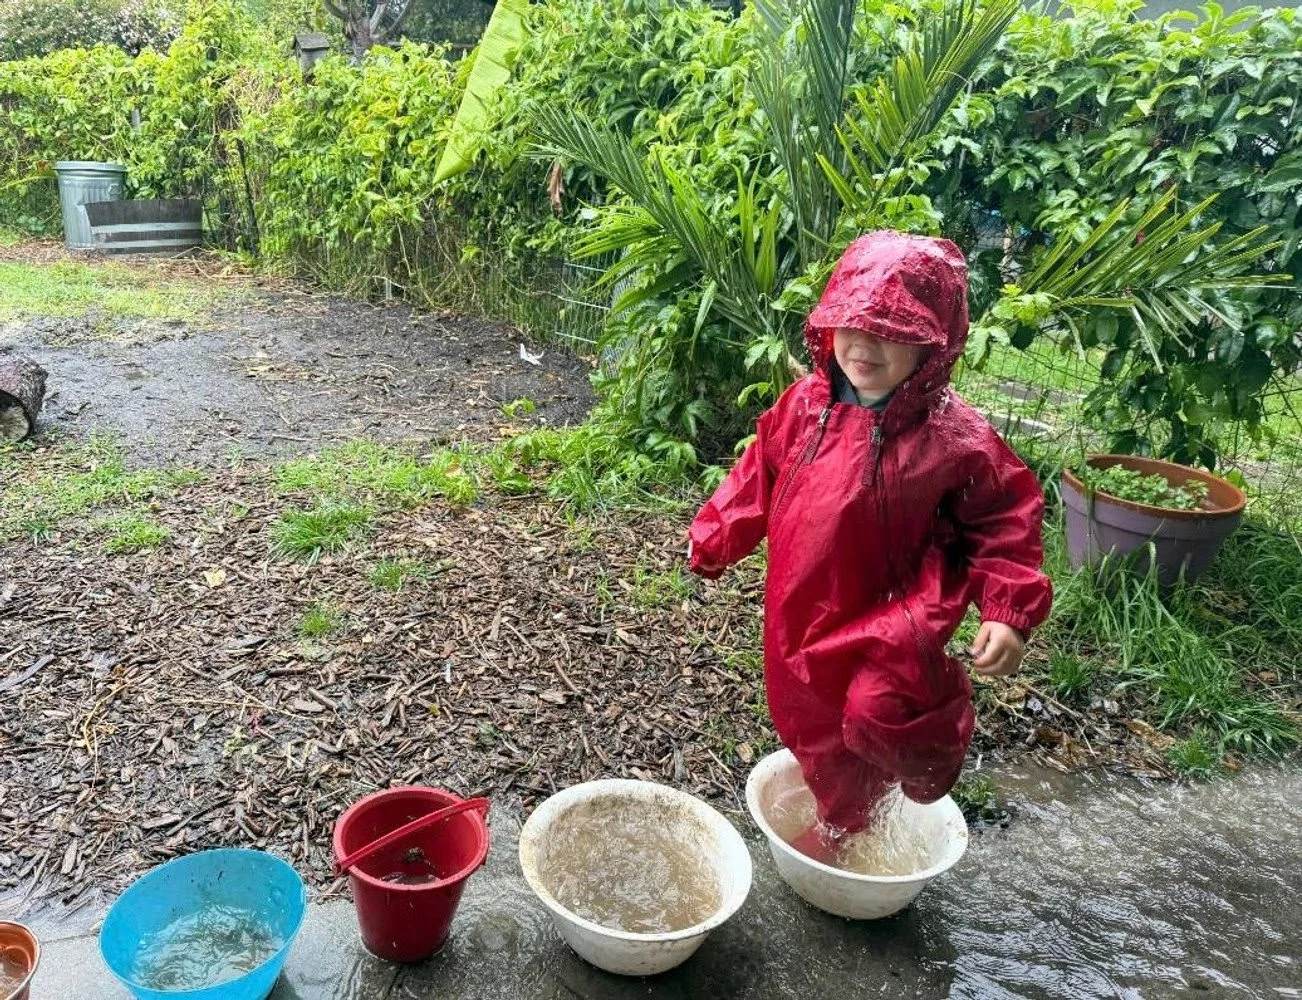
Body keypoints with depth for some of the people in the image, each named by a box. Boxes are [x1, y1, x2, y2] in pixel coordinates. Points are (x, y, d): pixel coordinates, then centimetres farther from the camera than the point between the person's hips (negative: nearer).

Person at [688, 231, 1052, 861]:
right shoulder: (804, 405, -6)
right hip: (802, 610, 5)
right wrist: (714, 538, 11)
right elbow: (759, 475, 7)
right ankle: (837, 819, 50)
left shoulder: (955, 438, -19)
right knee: (811, 721, 19)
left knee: (878, 711, -22)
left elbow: (1006, 523, -12)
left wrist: (1008, 612, -21)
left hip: (891, 614, -5)